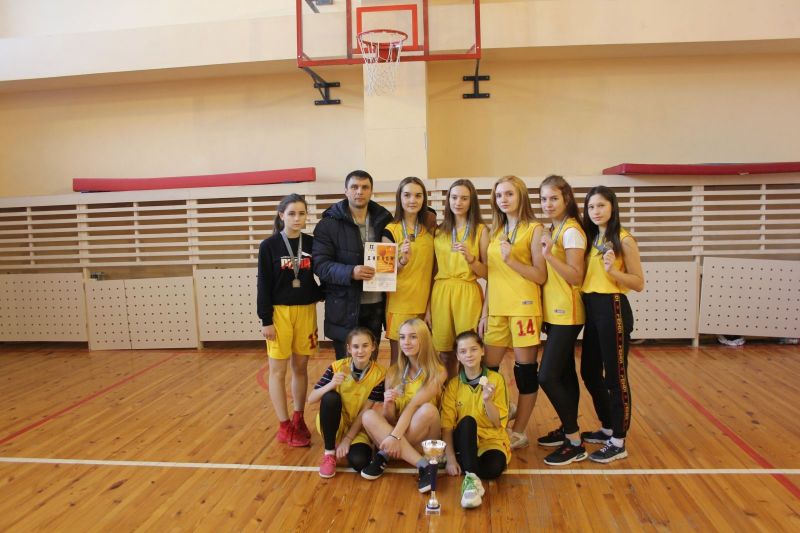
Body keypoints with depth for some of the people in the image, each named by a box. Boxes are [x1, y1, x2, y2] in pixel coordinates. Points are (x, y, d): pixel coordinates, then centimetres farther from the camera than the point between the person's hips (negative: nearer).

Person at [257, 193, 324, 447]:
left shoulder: (312, 244, 2)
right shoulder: (269, 246, -5)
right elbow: (263, 285, -6)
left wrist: (320, 293, -9)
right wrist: (266, 320, -9)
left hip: (306, 311, 3)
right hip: (279, 312, -3)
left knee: (301, 367, 12)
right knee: (278, 370, 3)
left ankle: (298, 419, 26)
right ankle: (284, 426, 14)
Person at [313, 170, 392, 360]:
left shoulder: (383, 220, 7)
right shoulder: (329, 224, -4)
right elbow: (320, 264, -10)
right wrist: (350, 272, -25)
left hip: (375, 305, 3)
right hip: (344, 307, -3)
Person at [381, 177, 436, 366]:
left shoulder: (430, 228, 6)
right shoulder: (391, 230, -4)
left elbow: (432, 270, 9)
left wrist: (431, 305, 4)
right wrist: (402, 261, -24)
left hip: (425, 304, 3)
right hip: (400, 305, -3)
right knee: (399, 359, 3)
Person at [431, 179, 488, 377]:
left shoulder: (481, 230, 2)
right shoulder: (439, 230, 10)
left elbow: (486, 273, 0)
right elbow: (434, 269, 13)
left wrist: (470, 258, -18)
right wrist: (428, 305, 10)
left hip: (467, 294, -3)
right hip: (440, 294, 3)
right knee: (444, 354, 8)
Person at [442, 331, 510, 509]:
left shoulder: (496, 379, -3)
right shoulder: (453, 385, 0)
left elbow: (498, 423, -6)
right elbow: (446, 425, -5)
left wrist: (487, 400, -24)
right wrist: (450, 458, -17)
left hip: (491, 439, -1)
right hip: (465, 440, 1)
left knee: (494, 467, -35)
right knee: (467, 421, -33)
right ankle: (472, 477, -38)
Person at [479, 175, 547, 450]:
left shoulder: (534, 229, -3)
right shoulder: (496, 231, 14)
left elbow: (541, 276, -8)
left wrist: (512, 260, -20)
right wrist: (484, 312, 10)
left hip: (524, 307, -6)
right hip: (497, 309, 6)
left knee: (525, 369, 3)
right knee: (487, 369, 6)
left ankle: (519, 432, 15)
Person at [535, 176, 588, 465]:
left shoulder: (571, 231, -13)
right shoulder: (551, 230, 13)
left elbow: (576, 277, -19)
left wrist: (549, 255, -29)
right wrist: (545, 253, 1)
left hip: (566, 314, -9)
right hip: (554, 313, 9)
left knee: (548, 377, -11)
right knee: (564, 373, 15)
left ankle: (575, 444, 0)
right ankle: (568, 430, 26)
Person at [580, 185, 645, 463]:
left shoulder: (624, 240, -8)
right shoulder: (591, 238, 13)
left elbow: (639, 283, -9)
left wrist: (613, 271, -24)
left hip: (612, 309, -8)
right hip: (591, 310, 8)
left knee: (615, 376, 0)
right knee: (590, 373, 15)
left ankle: (618, 443, 11)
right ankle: (608, 428, 33)